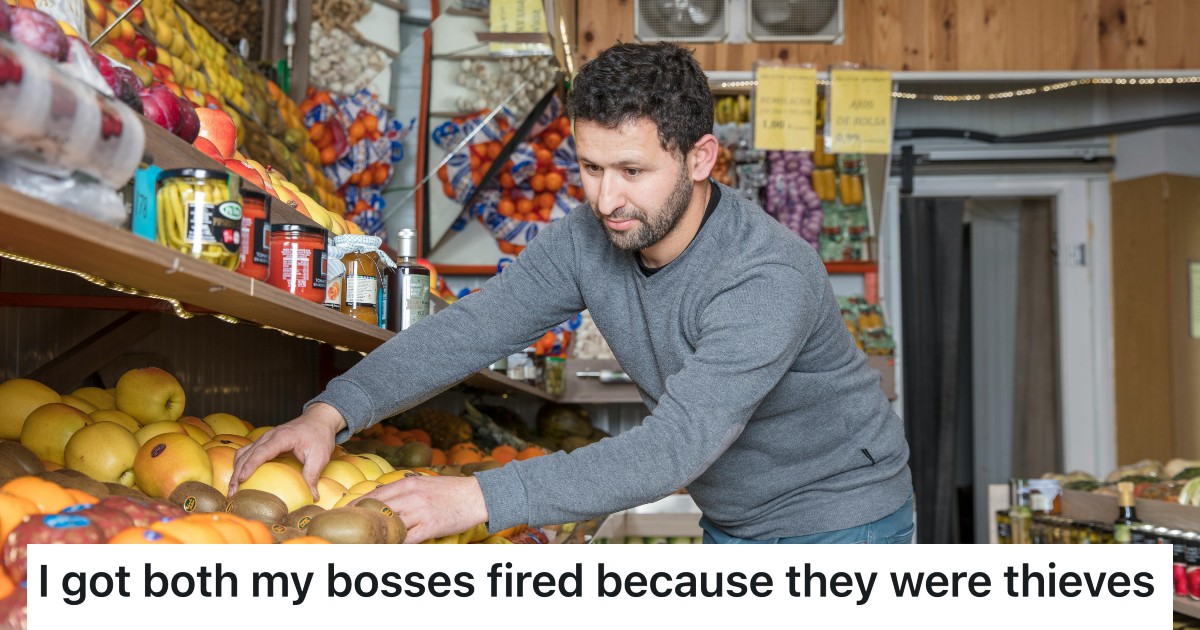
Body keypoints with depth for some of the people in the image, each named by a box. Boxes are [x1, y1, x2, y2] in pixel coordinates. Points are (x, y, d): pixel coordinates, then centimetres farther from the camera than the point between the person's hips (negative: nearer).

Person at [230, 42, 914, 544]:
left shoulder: (769, 278, -34)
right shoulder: (588, 238, -12)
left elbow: (677, 447, -41)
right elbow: (470, 327, -16)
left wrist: (485, 497, -48)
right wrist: (334, 410, -31)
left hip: (837, 523, -6)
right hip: (734, 524, 6)